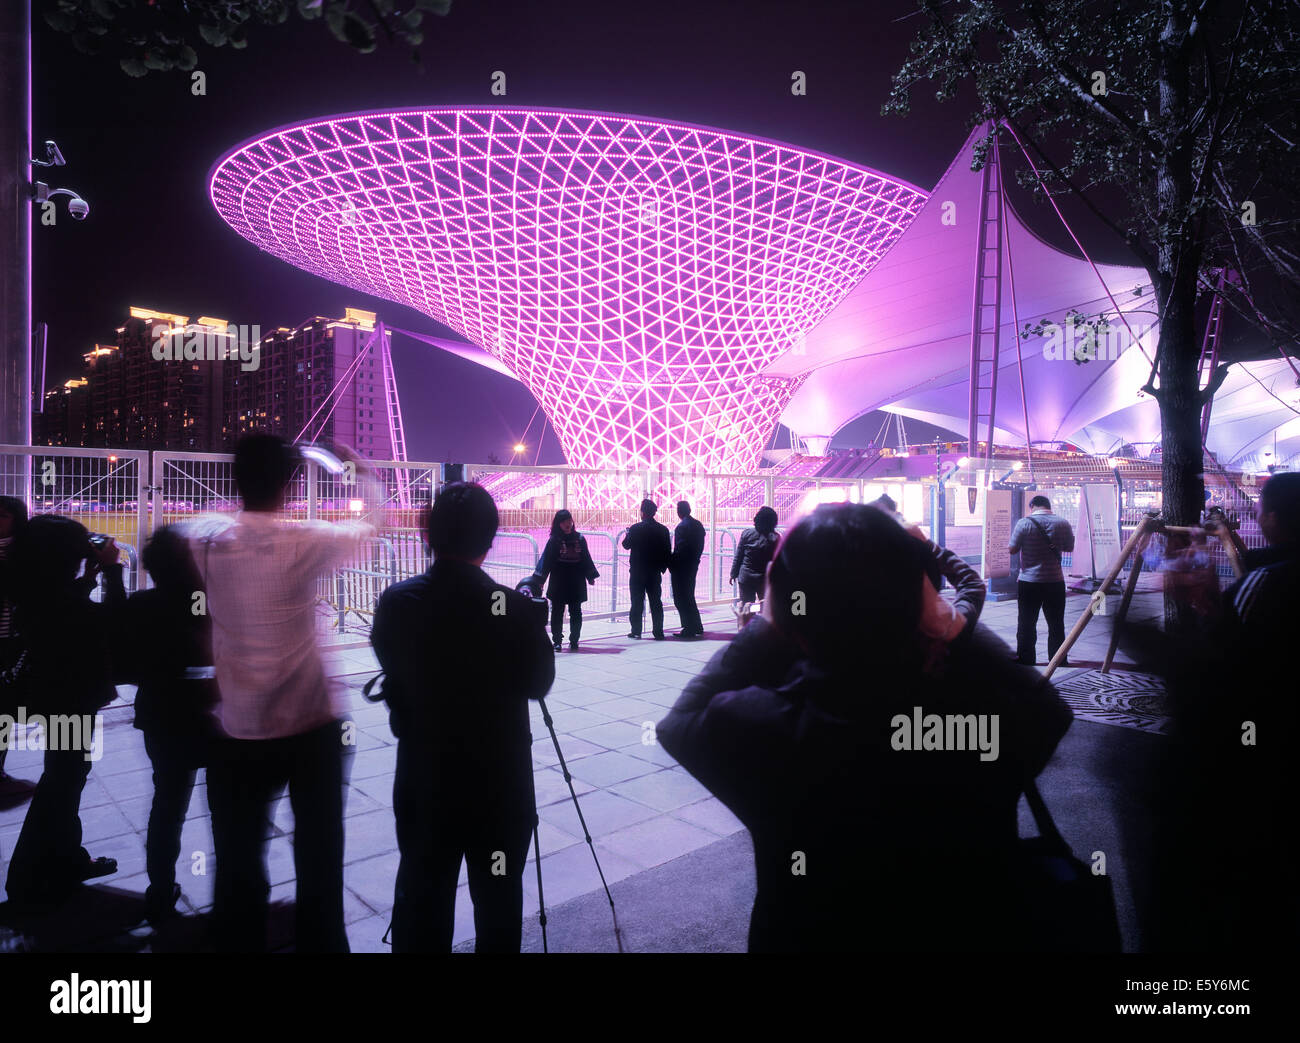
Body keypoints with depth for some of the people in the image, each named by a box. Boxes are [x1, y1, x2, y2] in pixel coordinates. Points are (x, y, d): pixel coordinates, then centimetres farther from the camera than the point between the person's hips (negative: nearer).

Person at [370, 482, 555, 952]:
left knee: (420, 900, 19)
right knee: (498, 903, 17)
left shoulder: (395, 603, -12)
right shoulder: (517, 609, -20)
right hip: (501, 782, -2)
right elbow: (537, 684, -4)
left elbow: (393, 676, 4)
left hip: (423, 780, 2)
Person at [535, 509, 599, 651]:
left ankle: (574, 641, 17)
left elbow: (586, 558, 10)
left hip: (576, 582, 2)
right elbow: (546, 560, -5)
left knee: (575, 613, 7)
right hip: (558, 583, -2)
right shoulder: (554, 540, -4)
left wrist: (591, 576, 11)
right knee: (557, 612, 3)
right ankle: (557, 641, 11)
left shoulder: (579, 538, 3)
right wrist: (539, 580, -11)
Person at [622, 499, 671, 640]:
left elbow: (626, 545, 1)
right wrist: (663, 567, 12)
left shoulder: (635, 529, -12)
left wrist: (627, 535, 19)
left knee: (637, 601, 6)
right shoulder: (663, 529, -2)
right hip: (655, 571, 3)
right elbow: (668, 552, 1)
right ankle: (658, 632, 8)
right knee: (656, 601, 8)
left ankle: (636, 631, 7)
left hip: (637, 571, -2)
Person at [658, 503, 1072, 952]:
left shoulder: (756, 729, -29)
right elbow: (1048, 708, -2)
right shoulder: (992, 714, -27)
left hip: (802, 938, 0)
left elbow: (678, 721, -6)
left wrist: (766, 625, -7)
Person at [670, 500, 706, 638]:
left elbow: (678, 550, -19)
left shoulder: (681, 527, -18)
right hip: (693, 566, 9)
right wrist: (695, 560, 17)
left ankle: (689, 629, 2)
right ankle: (696, 627, 25)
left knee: (681, 599, 0)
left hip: (681, 567, -9)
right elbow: (700, 546, 11)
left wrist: (671, 565, -9)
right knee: (689, 597, 19)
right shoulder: (698, 525, 8)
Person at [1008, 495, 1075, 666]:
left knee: (1026, 625, 9)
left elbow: (1012, 549, -7)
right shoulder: (1063, 523, -2)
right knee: (1056, 625, 15)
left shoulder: (1025, 523, -12)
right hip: (1055, 582, 3)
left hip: (1029, 582, -3)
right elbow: (1069, 548, 11)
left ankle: (1026, 661, 14)